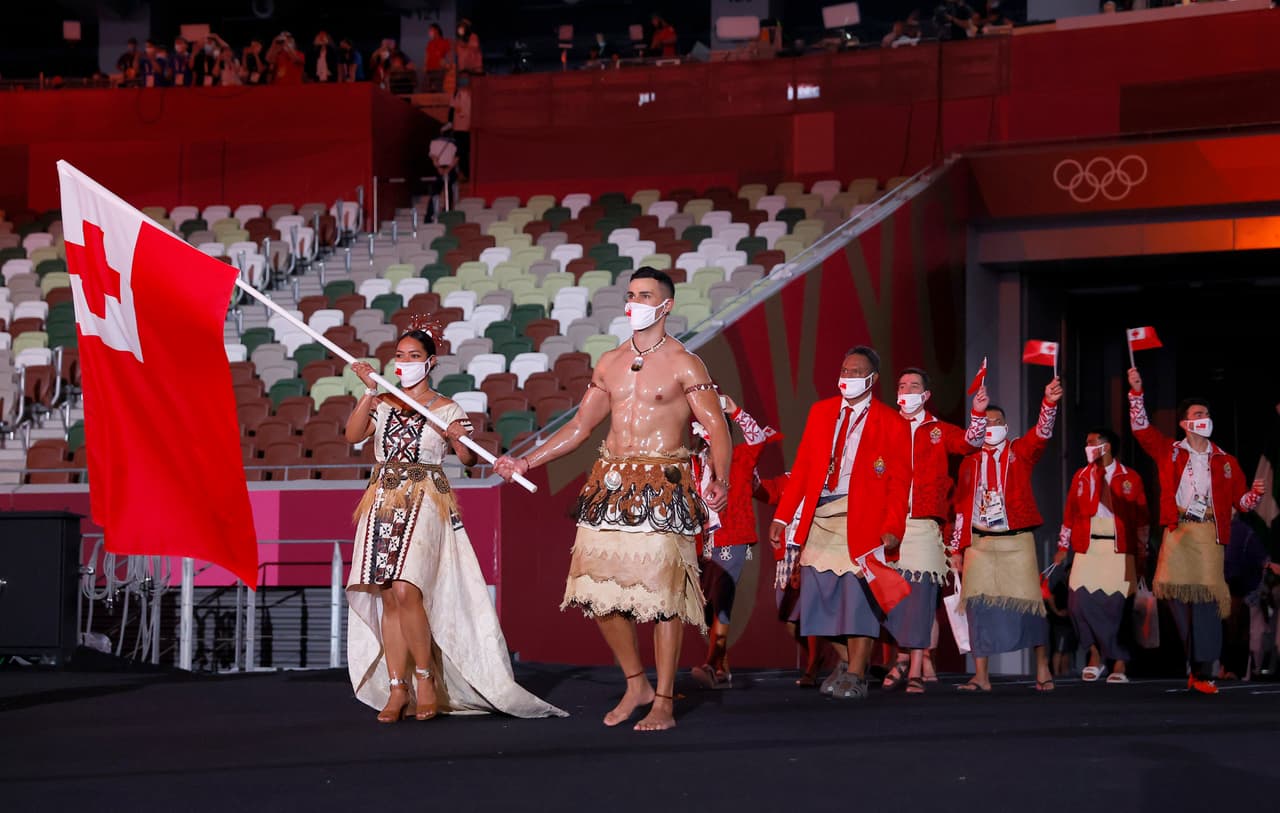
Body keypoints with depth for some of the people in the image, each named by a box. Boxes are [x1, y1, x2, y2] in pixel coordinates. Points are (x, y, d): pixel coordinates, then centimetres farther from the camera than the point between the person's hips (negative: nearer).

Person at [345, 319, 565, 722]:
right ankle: (397, 689, 3)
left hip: (424, 503, -4)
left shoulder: (446, 409, 5)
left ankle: (425, 678, -2)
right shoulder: (383, 404, 13)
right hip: (383, 502, 4)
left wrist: (458, 440, -22)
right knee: (388, 597, -1)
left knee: (405, 591, -18)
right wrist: (370, 392, -9)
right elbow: (353, 434, -1)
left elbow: (468, 459, -2)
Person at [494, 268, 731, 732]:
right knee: (599, 592, 2)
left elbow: (717, 428, -9)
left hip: (662, 487, -6)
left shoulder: (683, 364, -1)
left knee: (662, 591, -7)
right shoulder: (610, 364, 15)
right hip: (610, 483, 6)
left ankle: (664, 702, 2)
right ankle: (636, 684, 19)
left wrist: (720, 481, -26)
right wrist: (526, 463, 17)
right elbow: (579, 426, 21)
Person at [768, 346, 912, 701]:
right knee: (822, 595, 6)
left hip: (862, 520, -4)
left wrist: (892, 528, -16)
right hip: (819, 518, 4)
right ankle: (845, 661, 22)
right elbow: (802, 467, 10)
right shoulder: (821, 412, 13)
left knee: (859, 595, -5)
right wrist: (782, 516, 4)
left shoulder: (892, 424, 1)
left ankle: (855, 675, 0)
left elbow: (899, 482, -3)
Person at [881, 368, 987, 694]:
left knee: (920, 593, -4)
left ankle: (915, 672, -2)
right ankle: (903, 657, 16)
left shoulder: (939, 431, 11)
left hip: (923, 524, -1)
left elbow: (970, 441, -4)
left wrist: (978, 414, -19)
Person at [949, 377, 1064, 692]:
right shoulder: (970, 463, 11)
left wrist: (1049, 403, -32)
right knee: (979, 607, -3)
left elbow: (1042, 433, -14)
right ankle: (981, 676, 2)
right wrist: (957, 548, 8)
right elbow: (961, 508, 12)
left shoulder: (1020, 452, 5)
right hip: (979, 544, 2)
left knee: (1028, 604, -3)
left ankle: (1042, 670, 9)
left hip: (1017, 541, -2)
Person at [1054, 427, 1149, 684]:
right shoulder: (1081, 477, 12)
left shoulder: (1130, 478, 3)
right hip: (1087, 549, 3)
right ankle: (1095, 654, 11)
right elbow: (1070, 513, 13)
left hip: (1120, 551, -3)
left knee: (1118, 606, -4)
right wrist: (1063, 546, 9)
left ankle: (1119, 665, 4)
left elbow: (1141, 519, 4)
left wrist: (1141, 554, 1)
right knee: (1080, 601, -8)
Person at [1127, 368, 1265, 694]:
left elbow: (1241, 501, 15)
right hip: (1176, 532, 1)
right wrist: (1136, 392, -2)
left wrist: (1255, 494, -6)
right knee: (1178, 596, -3)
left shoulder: (1225, 462, 15)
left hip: (1208, 534, -1)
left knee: (1206, 601, -9)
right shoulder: (1169, 451, 13)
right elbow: (1141, 427, 7)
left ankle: (1203, 673, -9)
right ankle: (1196, 664, 9)